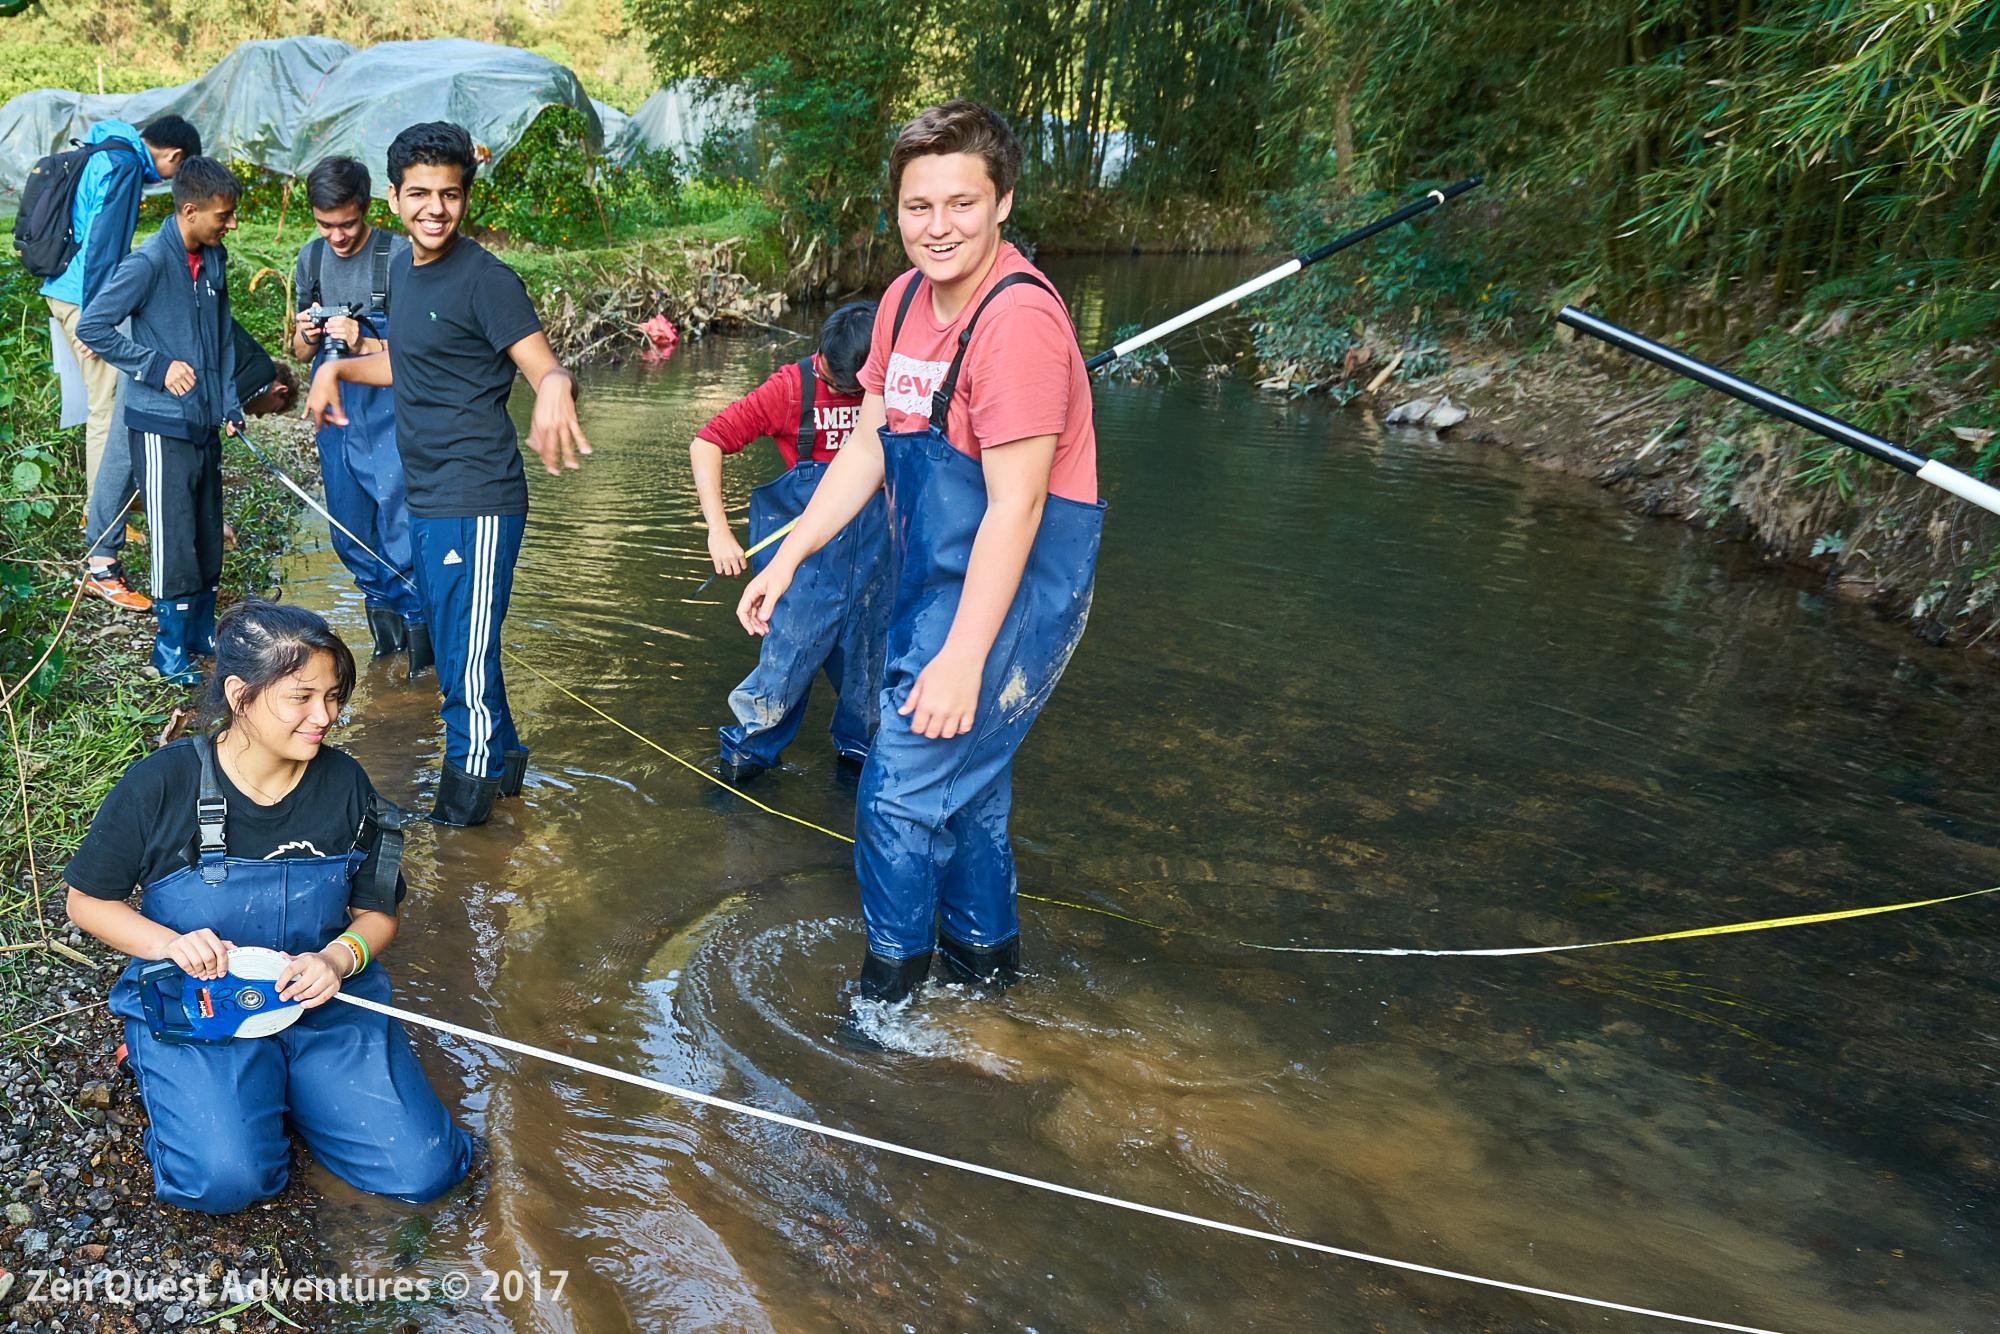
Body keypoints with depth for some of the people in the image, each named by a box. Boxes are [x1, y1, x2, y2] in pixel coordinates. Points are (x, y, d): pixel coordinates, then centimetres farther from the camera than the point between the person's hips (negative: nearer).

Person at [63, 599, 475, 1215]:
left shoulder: (345, 784, -3)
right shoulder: (160, 785, -11)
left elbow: (377, 912, 4)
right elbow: (88, 899, 1)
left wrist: (339, 957, -19)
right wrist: (169, 944, -19)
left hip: (326, 1001, 2)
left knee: (422, 1169, -13)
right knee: (228, 1178, -27)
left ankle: (282, 1087, 14)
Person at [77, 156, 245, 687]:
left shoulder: (215, 258, 7)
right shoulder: (149, 262, -16)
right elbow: (91, 326, -15)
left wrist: (230, 404, 9)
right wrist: (158, 367, -16)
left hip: (206, 423, 7)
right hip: (163, 428, -7)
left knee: (209, 537, 15)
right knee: (174, 543, 0)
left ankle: (203, 635, 29)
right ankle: (172, 651, 13)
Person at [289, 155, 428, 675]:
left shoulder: (399, 256, -11)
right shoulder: (311, 259, 8)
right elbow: (302, 353, 14)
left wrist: (366, 345, -25)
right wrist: (307, 335, -9)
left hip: (389, 420, -6)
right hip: (334, 416, 6)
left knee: (398, 528, -8)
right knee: (350, 534, 13)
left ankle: (418, 622, 7)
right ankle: (382, 608, 30)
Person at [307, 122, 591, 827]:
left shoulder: (485, 279, -14)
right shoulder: (403, 266, 12)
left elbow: (546, 368, -22)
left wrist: (555, 389, -45)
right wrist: (338, 366, 16)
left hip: (476, 503, -9)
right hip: (426, 500, 9)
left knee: (466, 659, -3)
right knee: (448, 644, 20)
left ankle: (469, 787, 13)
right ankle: (503, 761, 36)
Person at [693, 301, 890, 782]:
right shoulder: (790, 388, -12)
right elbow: (705, 444, -12)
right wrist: (718, 528, -18)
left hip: (874, 548, 3)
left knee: (869, 650, 13)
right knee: (793, 649, -1)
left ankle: (858, 740, 34)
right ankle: (750, 743, 19)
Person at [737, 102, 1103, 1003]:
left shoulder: (1018, 316, -23)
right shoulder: (906, 299, 5)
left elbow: (1016, 502, -25)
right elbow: (867, 446, 11)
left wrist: (962, 657, -25)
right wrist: (787, 558, 9)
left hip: (1012, 585, -9)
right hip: (934, 575, 9)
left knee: (903, 791, -3)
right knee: (964, 775, 21)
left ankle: (891, 983, 20)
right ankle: (983, 953, 42)